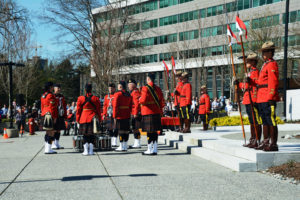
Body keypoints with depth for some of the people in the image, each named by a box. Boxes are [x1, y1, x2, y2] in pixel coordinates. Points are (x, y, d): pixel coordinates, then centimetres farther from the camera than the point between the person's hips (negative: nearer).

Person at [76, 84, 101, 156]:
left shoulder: (80, 98, -1)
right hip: (93, 119, 0)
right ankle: (91, 151, 5)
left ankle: (86, 151, 4)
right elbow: (98, 110, 3)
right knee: (92, 135, 5)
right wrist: (99, 119, 11)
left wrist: (78, 120, 10)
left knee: (85, 135, 6)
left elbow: (78, 110, 2)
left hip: (84, 119, 0)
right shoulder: (96, 98, 0)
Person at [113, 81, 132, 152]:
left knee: (121, 130, -5)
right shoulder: (129, 95, 12)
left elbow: (115, 106, -13)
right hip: (127, 116, 7)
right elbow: (130, 106, 16)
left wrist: (114, 116, -10)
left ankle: (122, 147, -4)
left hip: (120, 116, -7)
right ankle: (125, 146, 12)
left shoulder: (118, 94, -10)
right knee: (126, 130, 7)